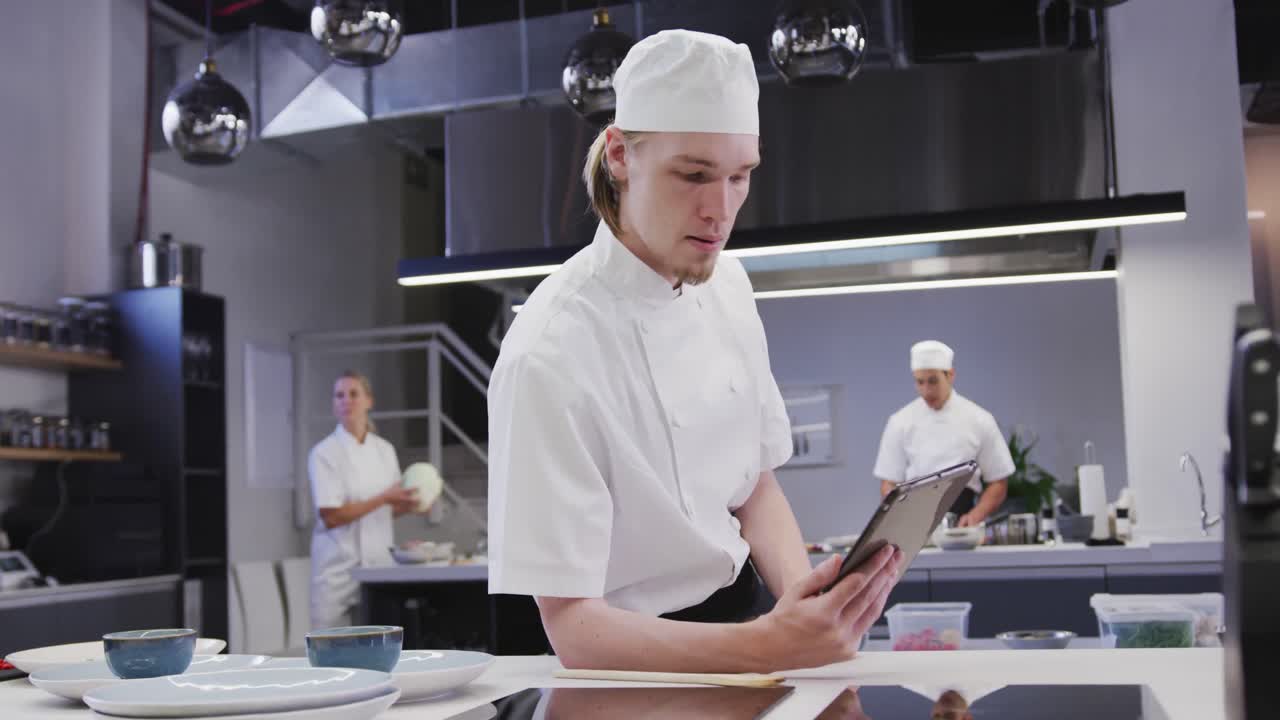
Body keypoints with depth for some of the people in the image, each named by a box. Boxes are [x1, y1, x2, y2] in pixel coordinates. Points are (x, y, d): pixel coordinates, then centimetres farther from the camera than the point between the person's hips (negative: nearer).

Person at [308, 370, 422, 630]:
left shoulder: (385, 450, 8)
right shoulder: (325, 452, -7)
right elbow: (331, 516, -15)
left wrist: (409, 504, -6)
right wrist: (383, 499, -18)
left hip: (379, 562, 5)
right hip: (338, 566, -4)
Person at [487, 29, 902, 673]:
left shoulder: (727, 286, 1)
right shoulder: (549, 357, -21)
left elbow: (756, 488, 9)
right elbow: (573, 627, -19)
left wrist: (804, 597, -10)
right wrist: (769, 645, -31)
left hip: (748, 611, 6)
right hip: (637, 659, -6)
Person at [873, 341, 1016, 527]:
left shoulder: (979, 420, 4)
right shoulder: (900, 422, 5)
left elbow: (998, 483, 7)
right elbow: (889, 485, 6)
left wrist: (975, 516, -9)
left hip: (960, 520, 0)